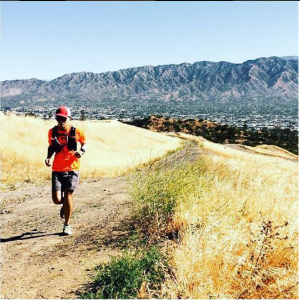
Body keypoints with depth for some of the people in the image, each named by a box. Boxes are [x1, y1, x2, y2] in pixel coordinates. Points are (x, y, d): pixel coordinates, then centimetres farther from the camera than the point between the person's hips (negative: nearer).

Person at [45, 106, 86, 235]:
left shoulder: (76, 132, -6)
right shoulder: (52, 132, 1)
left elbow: (84, 143, 10)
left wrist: (81, 152, -10)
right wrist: (48, 157, -2)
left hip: (72, 169, -2)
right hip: (57, 170, 2)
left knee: (68, 196, -2)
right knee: (56, 199, -5)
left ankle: (67, 225, 17)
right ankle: (65, 205, 34)